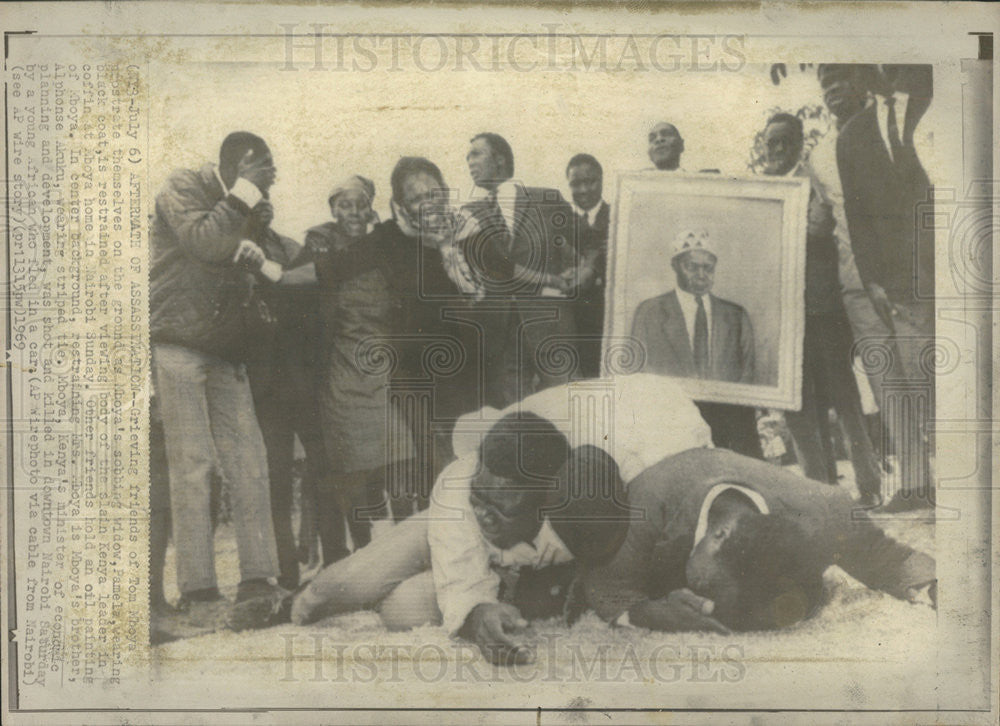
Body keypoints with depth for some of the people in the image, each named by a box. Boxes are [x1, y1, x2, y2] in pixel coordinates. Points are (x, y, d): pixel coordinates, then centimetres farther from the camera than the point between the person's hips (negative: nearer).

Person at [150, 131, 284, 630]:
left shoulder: (247, 209, 22)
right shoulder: (183, 187, 1)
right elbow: (205, 239, -17)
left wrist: (252, 253, 10)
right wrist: (244, 191, -10)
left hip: (225, 354, 7)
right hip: (177, 346, -7)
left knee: (248, 460, -5)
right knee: (192, 463, -9)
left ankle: (258, 579, -5)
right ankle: (198, 594, -5)